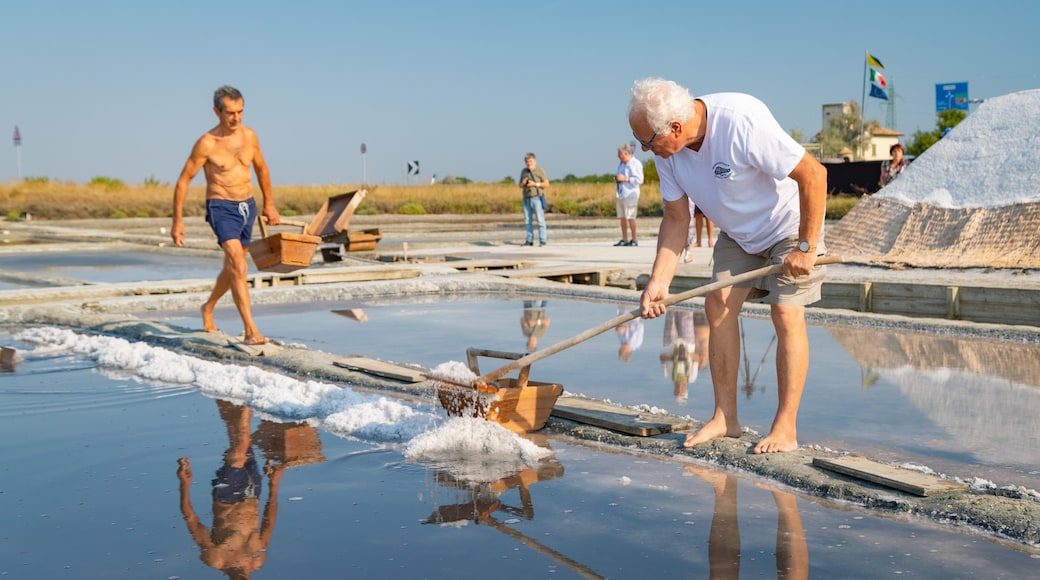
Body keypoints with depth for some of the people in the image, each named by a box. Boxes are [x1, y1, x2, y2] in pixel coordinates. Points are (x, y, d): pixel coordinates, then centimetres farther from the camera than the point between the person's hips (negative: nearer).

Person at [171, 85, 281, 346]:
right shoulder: (206, 143, -13)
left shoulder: (249, 135, 2)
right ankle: (251, 330, -23)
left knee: (231, 268, 21)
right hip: (221, 208, -6)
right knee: (239, 268, -21)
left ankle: (208, 308, 46)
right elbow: (183, 180, -7)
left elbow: (261, 168, 19)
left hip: (247, 207, 6)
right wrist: (177, 221, -8)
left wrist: (269, 204, 23)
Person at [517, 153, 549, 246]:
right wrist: (523, 183, -6)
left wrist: (535, 184, -16)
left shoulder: (540, 171, -2)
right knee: (527, 221, 3)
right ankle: (529, 240, 8)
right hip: (526, 199, 5)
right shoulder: (523, 171, 13)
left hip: (537, 199, -5)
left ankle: (542, 241, -6)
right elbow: (520, 186, 18)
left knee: (540, 220, -7)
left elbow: (547, 184, -5)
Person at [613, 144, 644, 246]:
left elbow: (639, 179, -13)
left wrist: (625, 179, -17)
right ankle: (624, 239, 10)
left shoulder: (636, 164, -6)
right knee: (622, 217, 5)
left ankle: (634, 239, -5)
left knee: (630, 217, -10)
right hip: (621, 194, 8)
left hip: (630, 194, -8)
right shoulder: (621, 164, 20)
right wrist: (616, 179, 9)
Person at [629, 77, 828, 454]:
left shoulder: (743, 122, -36)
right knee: (718, 304, -5)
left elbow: (814, 175, -31)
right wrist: (659, 282, -16)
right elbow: (676, 218, -6)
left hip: (791, 224, -6)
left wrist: (806, 248, -26)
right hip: (737, 233, 6)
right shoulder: (666, 150, -15)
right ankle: (725, 418, 2)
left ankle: (786, 430, -5)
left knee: (786, 315, -12)